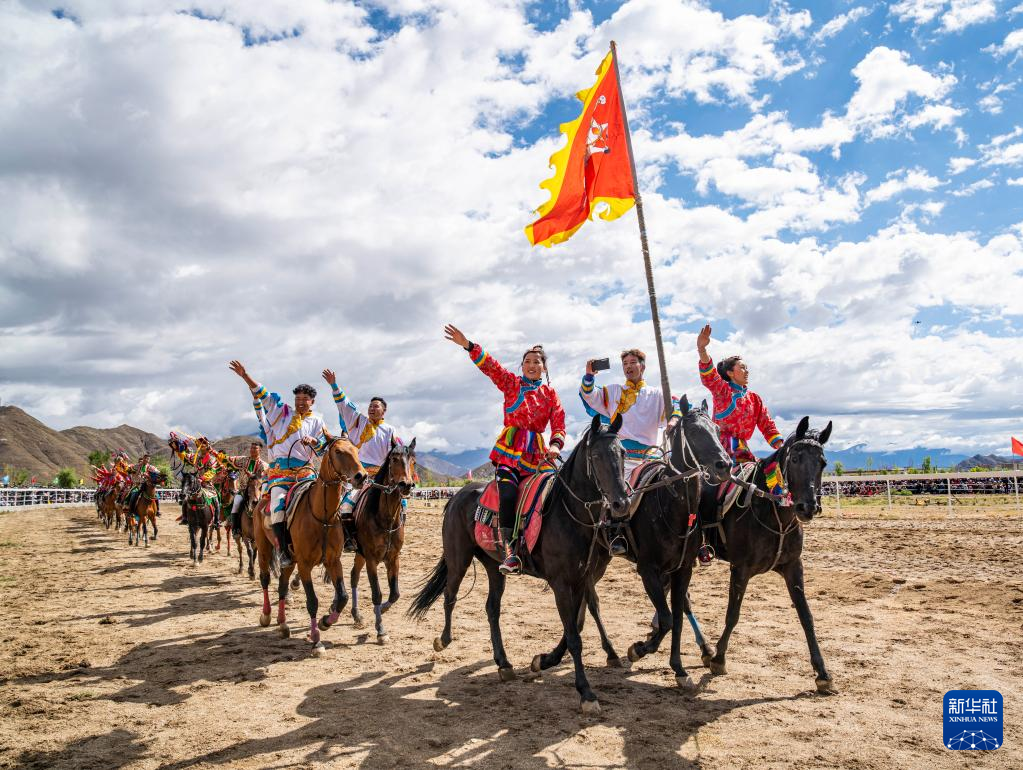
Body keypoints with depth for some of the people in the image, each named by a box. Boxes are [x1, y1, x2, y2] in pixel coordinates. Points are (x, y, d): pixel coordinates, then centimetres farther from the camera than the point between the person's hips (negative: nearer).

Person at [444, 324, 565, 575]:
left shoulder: (550, 394, 15)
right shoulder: (511, 383, 11)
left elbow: (559, 424, 5)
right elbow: (490, 366, -3)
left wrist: (555, 446, -15)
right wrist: (468, 345, -17)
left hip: (536, 453, 3)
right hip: (509, 450, -3)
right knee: (508, 493, -25)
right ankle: (508, 551, -27)